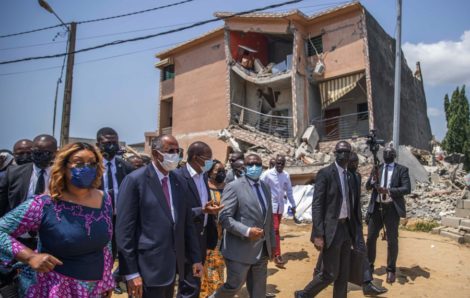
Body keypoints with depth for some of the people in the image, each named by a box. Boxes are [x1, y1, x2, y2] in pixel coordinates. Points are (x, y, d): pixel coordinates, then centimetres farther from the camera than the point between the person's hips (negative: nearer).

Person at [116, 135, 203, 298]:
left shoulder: (180, 183, 7)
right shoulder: (135, 180, -11)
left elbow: (187, 224, 11)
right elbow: (124, 228, -13)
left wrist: (195, 258, 10)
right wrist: (131, 272, -14)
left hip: (172, 265, 6)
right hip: (147, 268, -6)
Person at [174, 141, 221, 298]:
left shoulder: (203, 175, 8)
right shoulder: (178, 176, -18)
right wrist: (202, 211, -29)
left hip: (202, 235, 8)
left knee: (191, 282, 20)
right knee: (191, 285, -1)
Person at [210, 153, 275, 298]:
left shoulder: (265, 188, 10)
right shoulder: (234, 187, -12)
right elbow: (224, 217, -17)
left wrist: (272, 243, 16)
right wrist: (247, 231, -25)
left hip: (262, 250, 7)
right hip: (240, 249, -6)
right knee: (234, 286, 4)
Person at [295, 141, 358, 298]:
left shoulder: (350, 175, 11)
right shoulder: (325, 173, -11)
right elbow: (317, 205, -16)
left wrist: (354, 228, 13)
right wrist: (318, 234, -20)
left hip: (346, 228, 7)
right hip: (331, 229, -7)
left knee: (344, 273, 14)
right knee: (330, 273, -1)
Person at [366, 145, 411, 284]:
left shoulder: (402, 169, 0)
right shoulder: (377, 168, 9)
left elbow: (407, 189, -11)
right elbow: (367, 186, 4)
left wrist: (388, 190, -23)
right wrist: (373, 180, -17)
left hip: (392, 208, -3)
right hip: (376, 207, 3)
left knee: (392, 240, 6)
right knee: (371, 237, 8)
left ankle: (391, 269, 21)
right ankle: (369, 265, 23)